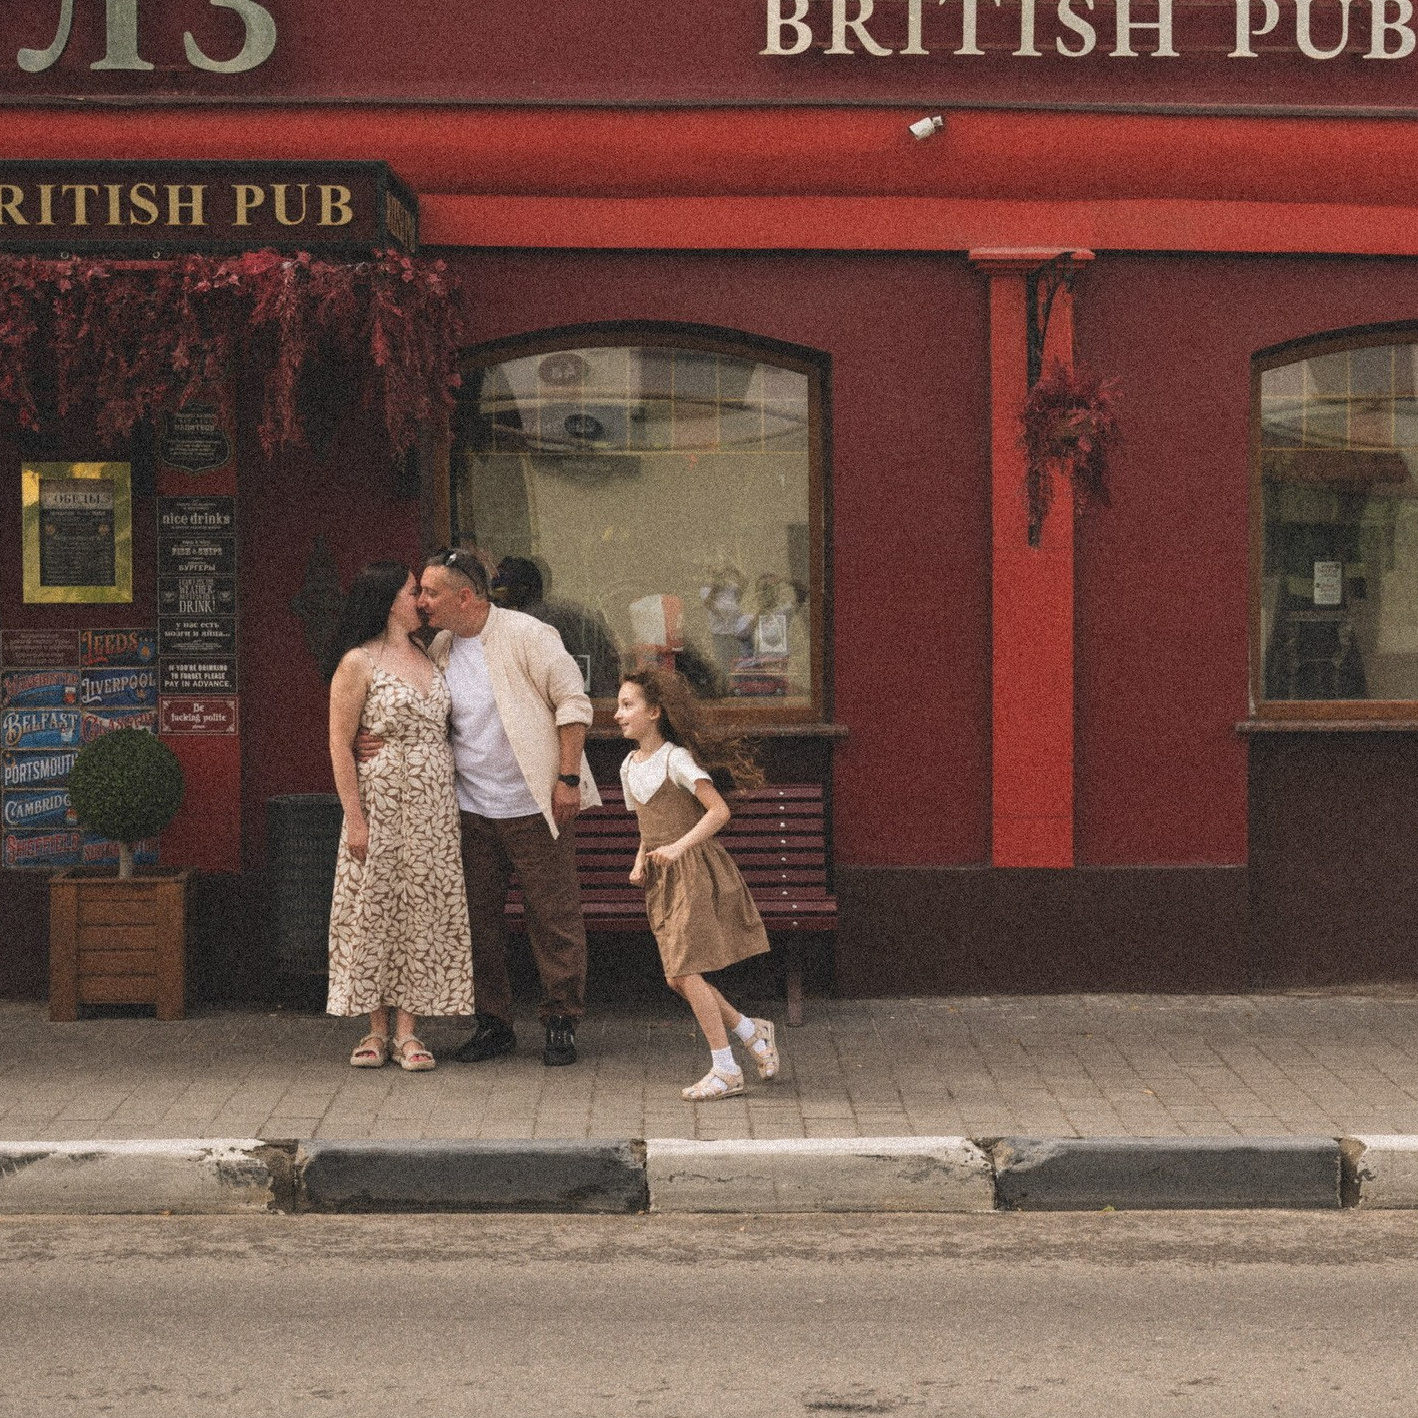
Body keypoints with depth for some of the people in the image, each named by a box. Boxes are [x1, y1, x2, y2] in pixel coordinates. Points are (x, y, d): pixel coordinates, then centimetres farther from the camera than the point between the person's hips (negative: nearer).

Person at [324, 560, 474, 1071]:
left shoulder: (428, 656, 13)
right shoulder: (359, 662, -6)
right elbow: (340, 745, -8)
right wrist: (354, 818, -14)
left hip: (434, 806, 6)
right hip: (381, 802, -5)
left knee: (422, 911, 3)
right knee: (373, 909, 1)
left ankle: (407, 1029, 8)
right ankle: (377, 1029, 9)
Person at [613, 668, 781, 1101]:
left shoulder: (676, 759, -13)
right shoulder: (630, 767, 11)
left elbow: (719, 810, -20)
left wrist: (678, 847, -27)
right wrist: (640, 860, 3)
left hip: (693, 872, -8)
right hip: (661, 880, 8)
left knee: (685, 973, -10)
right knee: (676, 977, 7)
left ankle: (725, 1070, -1)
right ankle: (753, 1033, 24)